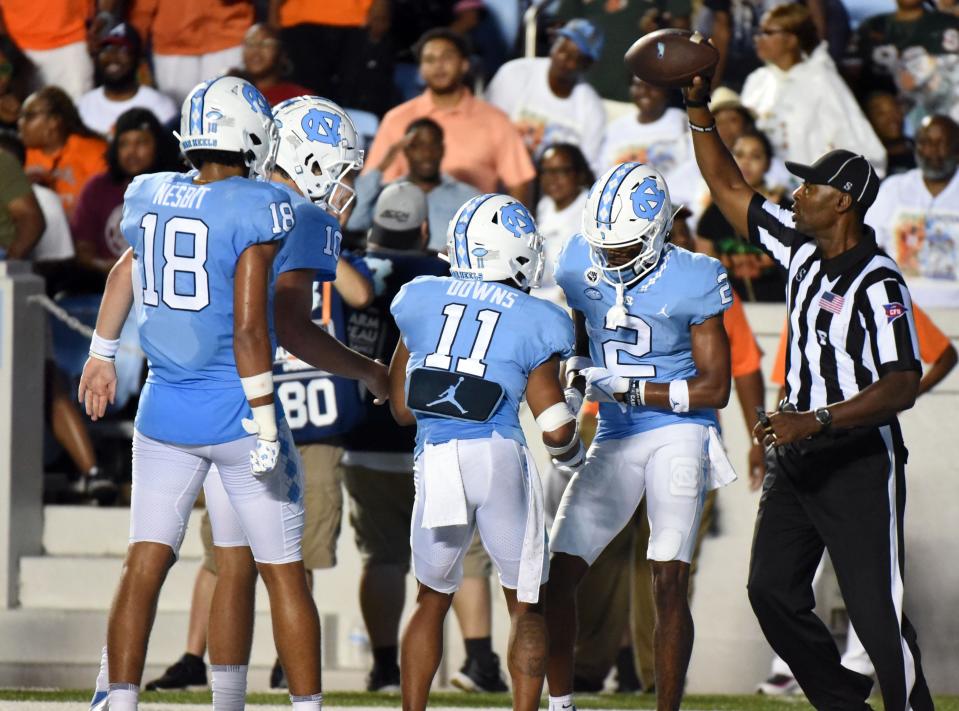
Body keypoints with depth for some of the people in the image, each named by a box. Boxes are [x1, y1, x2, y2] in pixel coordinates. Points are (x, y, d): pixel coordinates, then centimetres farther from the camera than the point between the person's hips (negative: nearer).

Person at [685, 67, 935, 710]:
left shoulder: (878, 284, -19)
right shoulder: (803, 250, 5)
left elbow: (901, 387, -26)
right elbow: (730, 190, 16)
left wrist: (815, 421, -31)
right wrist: (699, 109, 10)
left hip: (859, 463, -8)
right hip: (799, 458, 8)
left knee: (877, 611, -8)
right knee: (773, 590, 8)